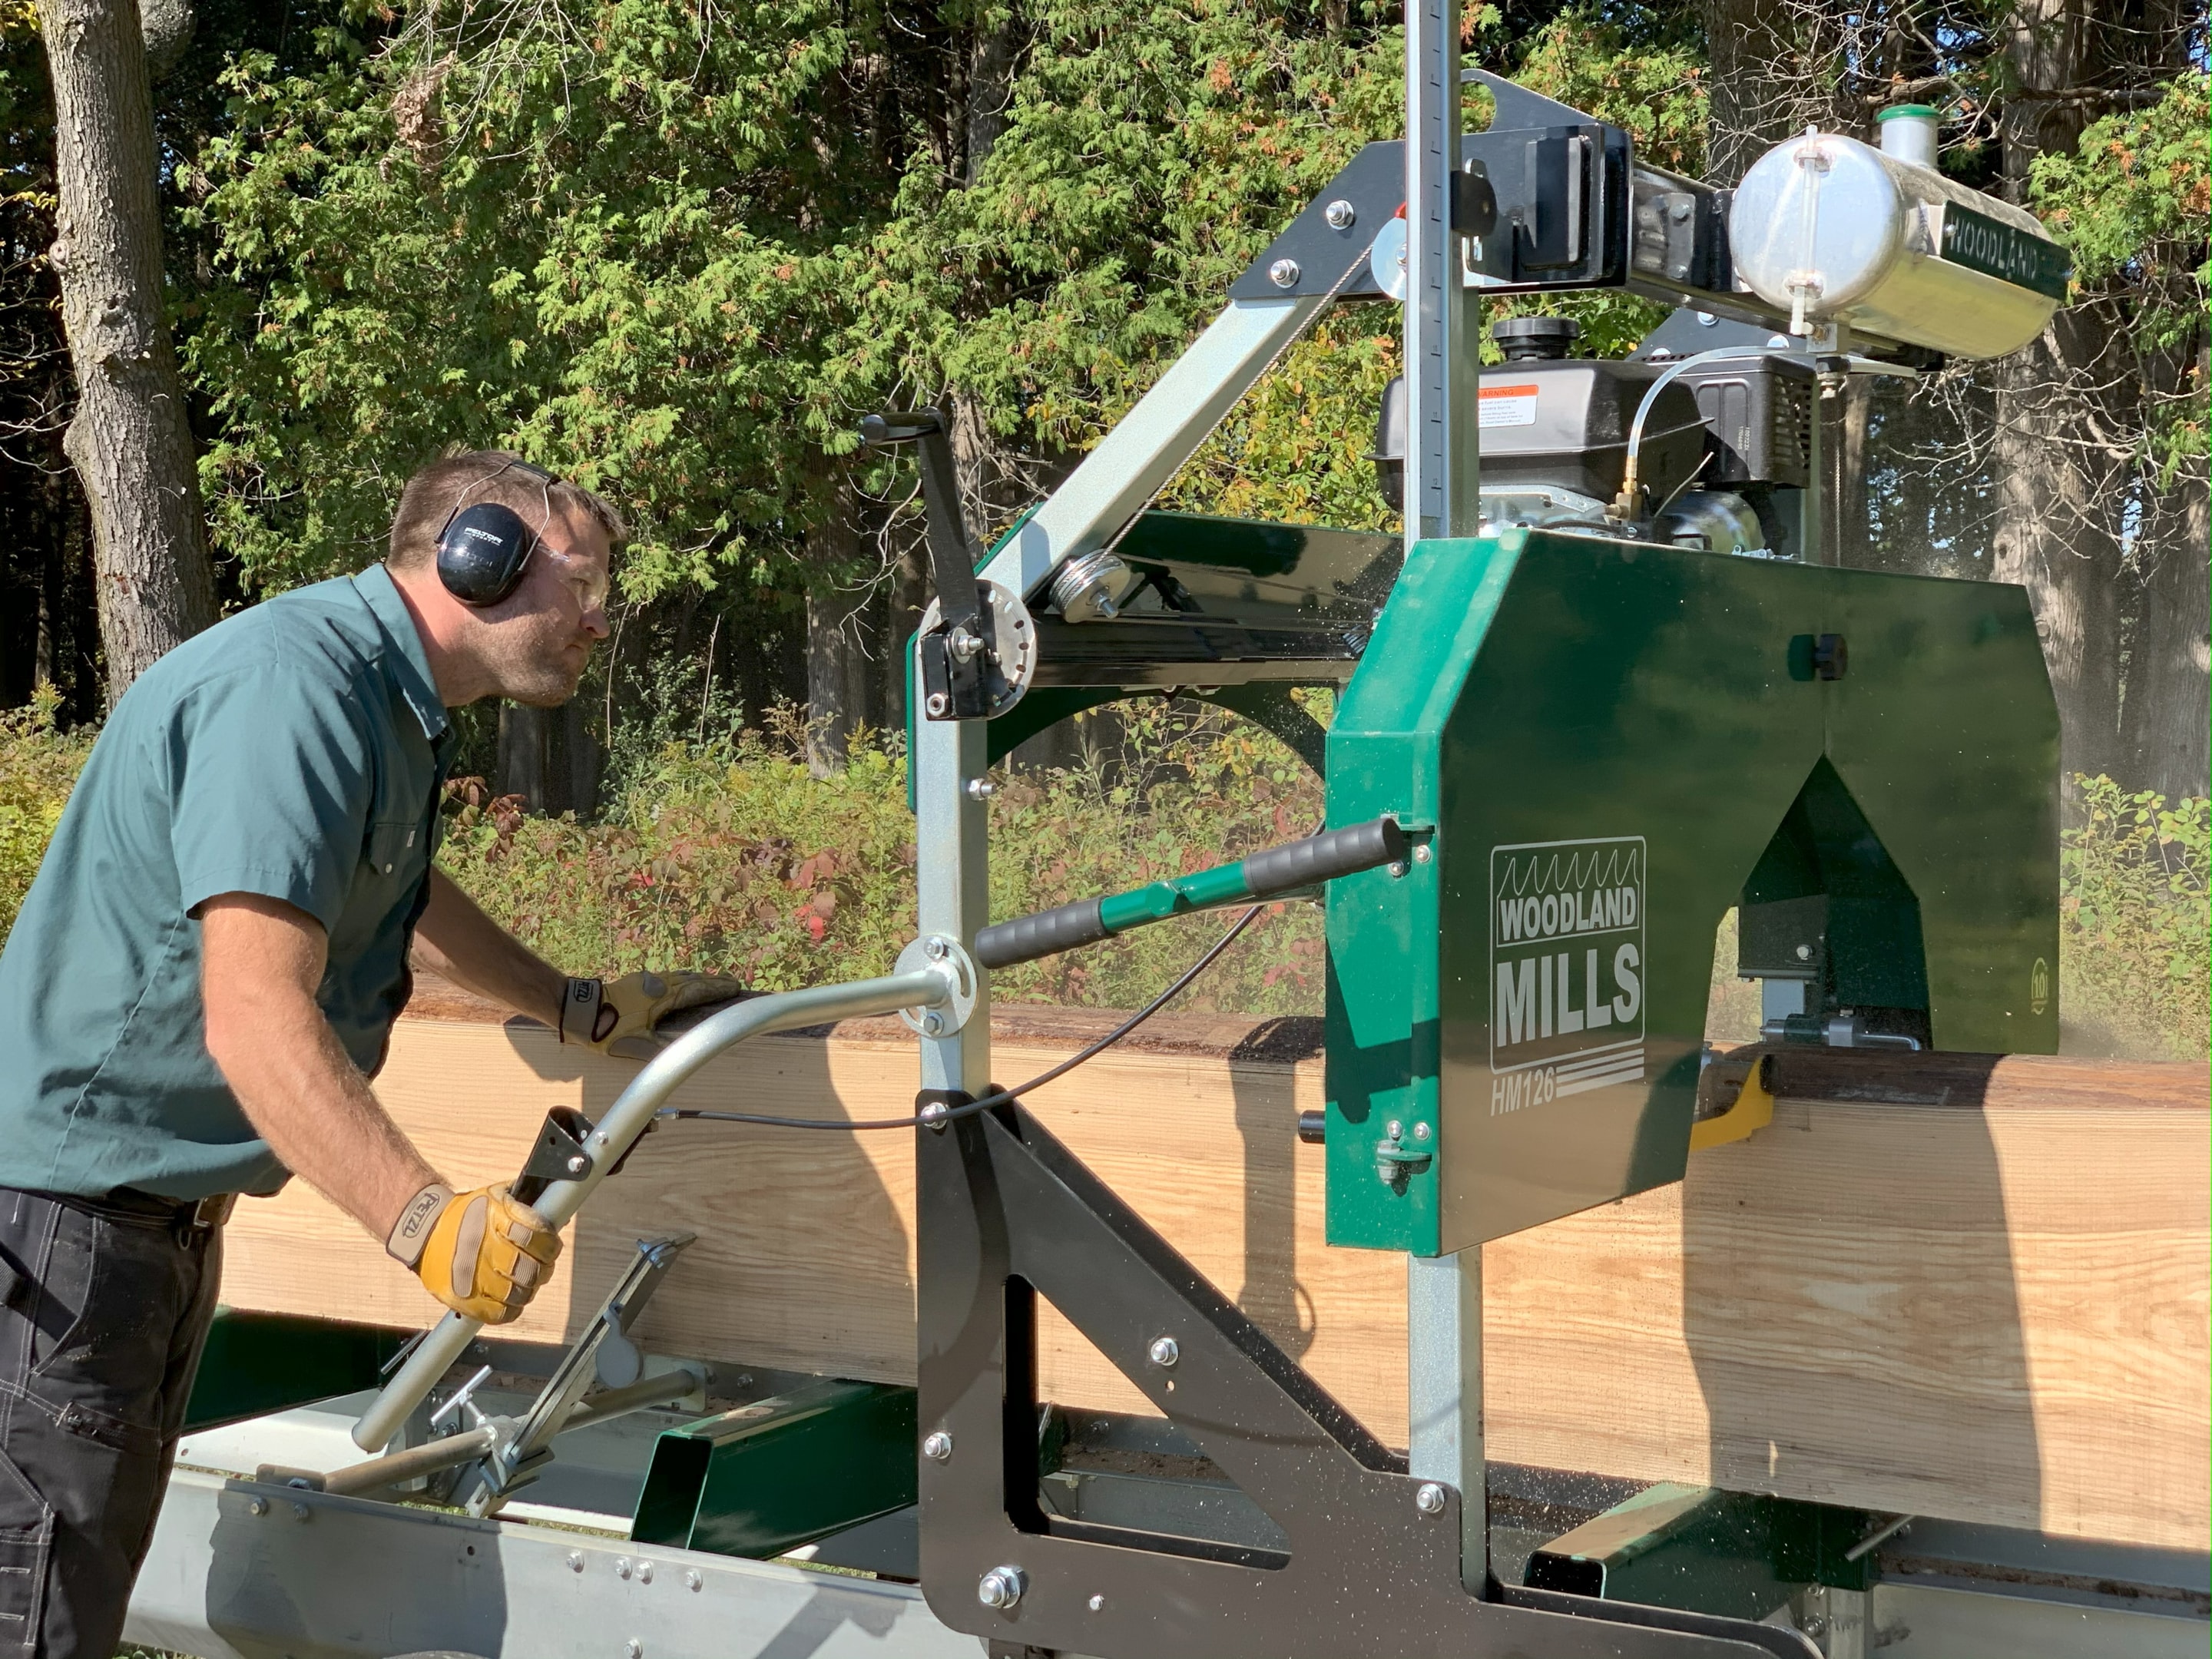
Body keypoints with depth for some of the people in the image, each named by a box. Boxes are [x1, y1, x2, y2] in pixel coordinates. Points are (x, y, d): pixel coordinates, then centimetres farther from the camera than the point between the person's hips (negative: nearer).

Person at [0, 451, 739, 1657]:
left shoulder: (387, 705, 12)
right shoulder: (295, 685, -22)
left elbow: (400, 899, 33)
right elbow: (254, 1018, -31)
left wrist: (580, 1010, 32)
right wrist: (426, 1220, -38)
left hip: (164, 1214, 11)